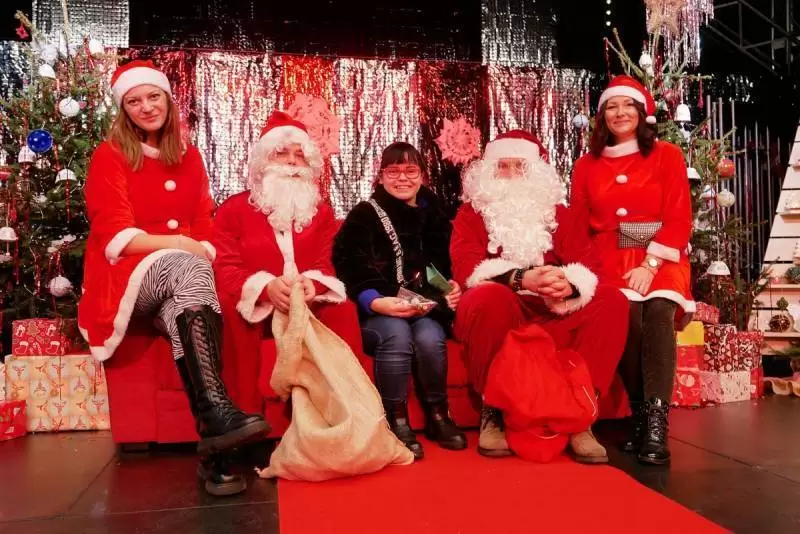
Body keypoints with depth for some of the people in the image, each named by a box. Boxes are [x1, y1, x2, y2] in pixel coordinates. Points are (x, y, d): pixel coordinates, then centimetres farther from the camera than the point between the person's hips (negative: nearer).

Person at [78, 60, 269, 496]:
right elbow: (113, 234, -7)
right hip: (130, 277, -3)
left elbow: (204, 221, 12)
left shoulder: (188, 155, 16)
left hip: (180, 274, 3)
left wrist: (203, 248, -11)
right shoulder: (110, 156, 3)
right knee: (186, 267, -36)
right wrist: (178, 244, -19)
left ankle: (211, 429, -44)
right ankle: (217, 412, -49)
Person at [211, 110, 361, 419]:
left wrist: (312, 283, -27)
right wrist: (266, 287, -30)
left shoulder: (321, 212, 14)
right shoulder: (233, 209, 6)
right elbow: (225, 269, -7)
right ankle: (245, 414, -28)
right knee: (230, 310, -34)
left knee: (343, 310, -29)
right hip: (254, 308, -1)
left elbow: (327, 264, 1)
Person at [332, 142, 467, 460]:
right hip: (376, 312, -3)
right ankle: (397, 422, -19)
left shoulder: (434, 216, 16)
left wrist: (451, 291, -7)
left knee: (430, 338, -30)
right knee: (397, 335, -35)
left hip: (425, 308, 3)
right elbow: (348, 270, -8)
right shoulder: (363, 216, 3)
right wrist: (376, 302, -24)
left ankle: (437, 415, -6)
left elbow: (444, 268, 16)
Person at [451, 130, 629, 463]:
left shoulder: (554, 209, 16)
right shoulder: (472, 211, 8)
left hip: (554, 312, 3)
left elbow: (585, 261, 3)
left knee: (612, 300, -19)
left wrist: (571, 284, -23)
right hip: (501, 310, -3)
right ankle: (493, 410, -17)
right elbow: (465, 268, -10)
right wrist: (521, 279, -28)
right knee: (487, 296, -36)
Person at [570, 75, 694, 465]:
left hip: (658, 258, -1)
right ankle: (640, 413, -15)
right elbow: (578, 227, 9)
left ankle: (657, 421, -29)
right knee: (626, 314, -28)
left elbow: (678, 219, -2)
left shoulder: (667, 155, 6)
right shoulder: (586, 165, 12)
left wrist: (650, 264, -15)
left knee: (658, 311, -31)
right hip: (610, 259, 1)